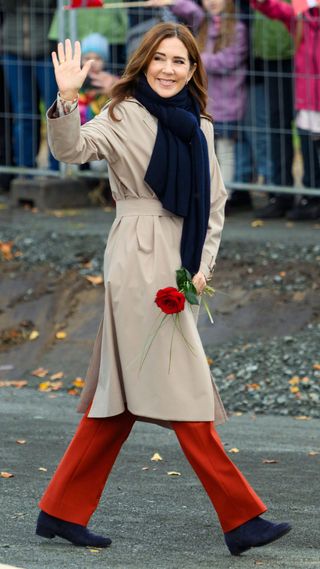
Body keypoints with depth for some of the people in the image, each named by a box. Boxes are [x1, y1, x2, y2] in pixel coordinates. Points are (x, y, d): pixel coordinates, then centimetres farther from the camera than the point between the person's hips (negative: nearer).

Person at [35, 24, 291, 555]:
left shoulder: (200, 127, 13)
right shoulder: (125, 116, -5)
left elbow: (214, 203, 16)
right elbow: (73, 148, -20)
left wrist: (203, 266, 4)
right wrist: (66, 100, -37)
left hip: (179, 267, 7)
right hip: (140, 264, -7)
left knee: (123, 396, 10)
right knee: (181, 390, -6)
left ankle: (63, 511, 17)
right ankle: (241, 517, -4)